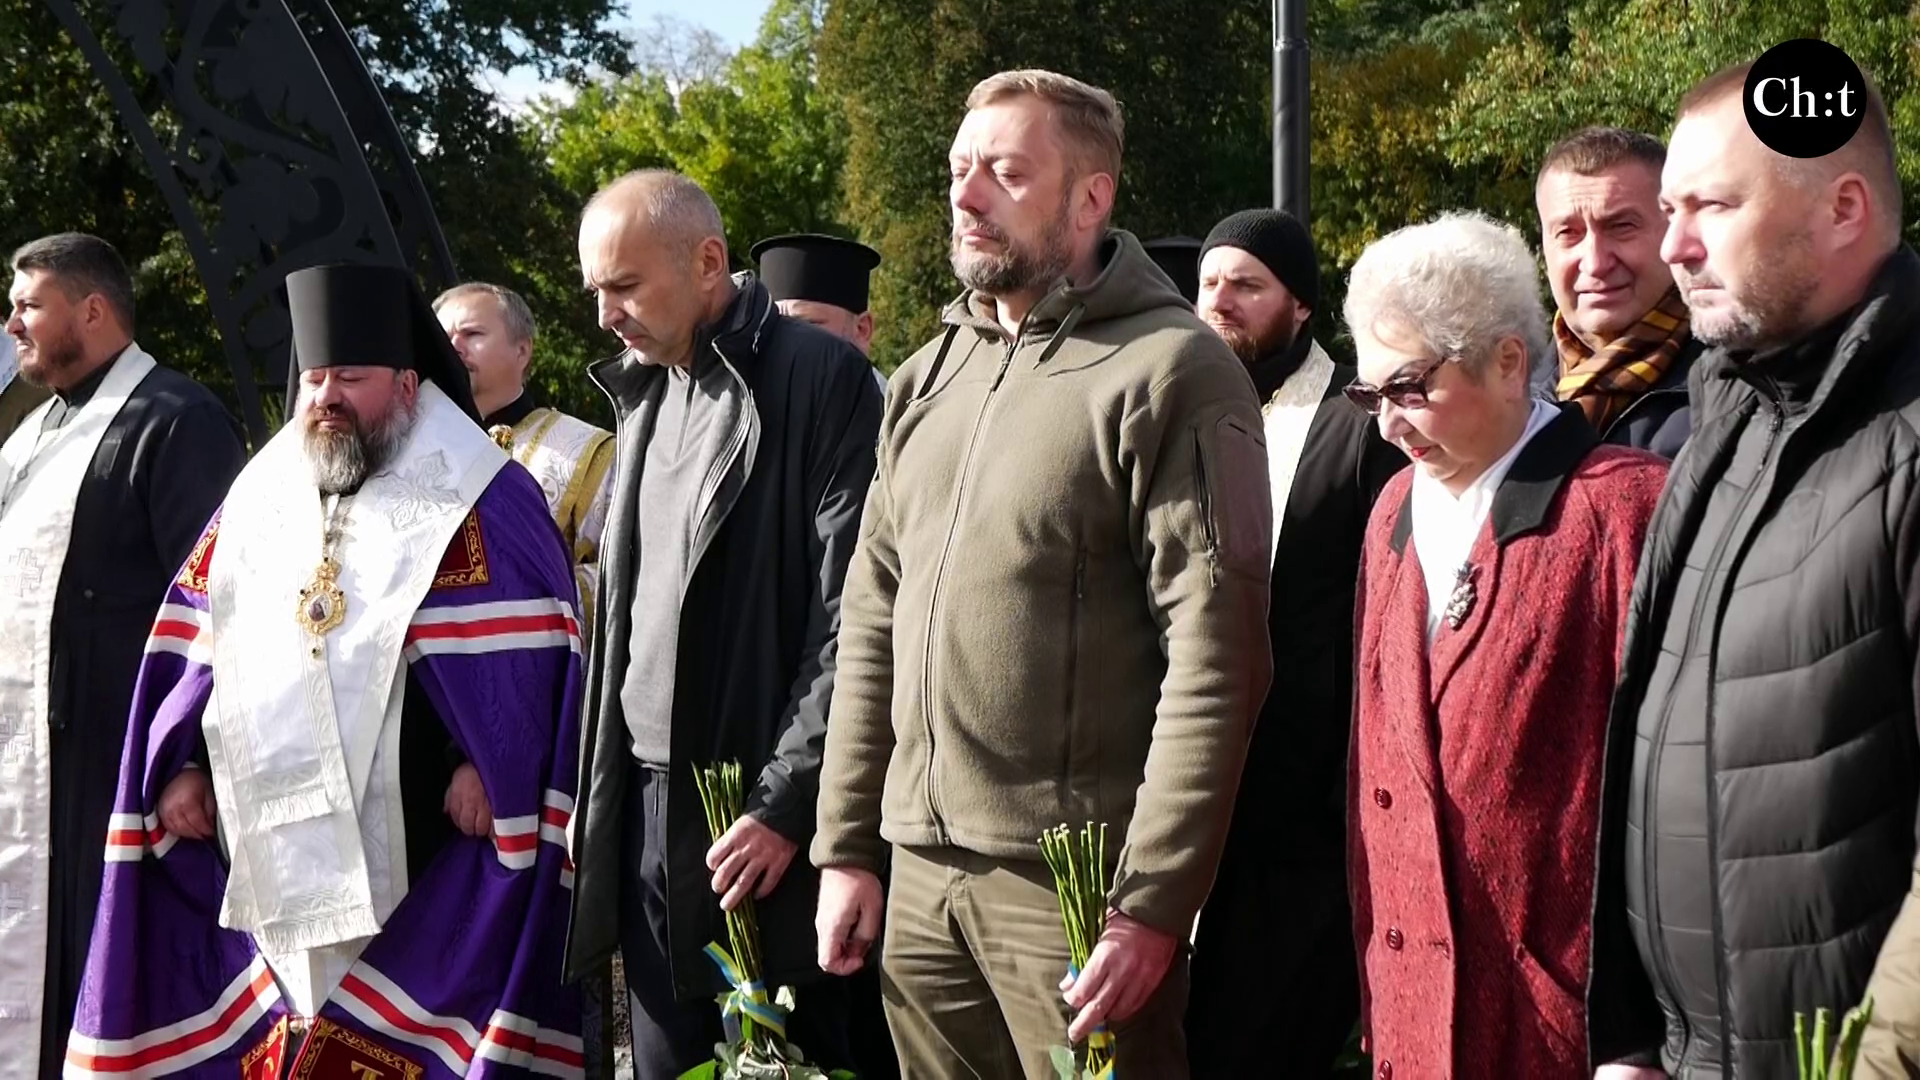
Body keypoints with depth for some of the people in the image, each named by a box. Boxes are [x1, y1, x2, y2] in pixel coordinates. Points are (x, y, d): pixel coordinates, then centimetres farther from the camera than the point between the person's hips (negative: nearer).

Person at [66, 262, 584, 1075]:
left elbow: (523, 647, -8)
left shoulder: (470, 497, -1)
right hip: (269, 840, 5)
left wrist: (485, 761, -17)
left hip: (411, 842, -5)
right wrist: (183, 763, 8)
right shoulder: (261, 494, 17)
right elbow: (199, 642, 18)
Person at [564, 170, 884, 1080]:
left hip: (759, 813, -7)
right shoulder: (644, 392, 14)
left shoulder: (823, 381, -9)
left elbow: (854, 618, -14)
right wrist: (603, 786, 11)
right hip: (645, 803, 7)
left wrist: (784, 802, -16)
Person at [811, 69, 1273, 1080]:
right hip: (919, 869, 6)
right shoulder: (927, 378, 14)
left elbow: (1217, 653, -14)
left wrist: (1152, 903, -16)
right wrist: (847, 843, 10)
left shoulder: (1169, 372, -8)